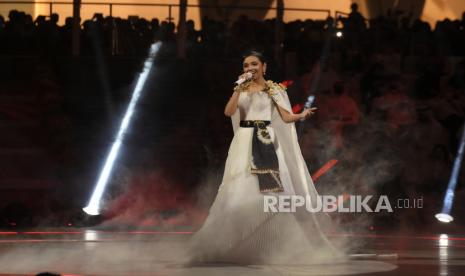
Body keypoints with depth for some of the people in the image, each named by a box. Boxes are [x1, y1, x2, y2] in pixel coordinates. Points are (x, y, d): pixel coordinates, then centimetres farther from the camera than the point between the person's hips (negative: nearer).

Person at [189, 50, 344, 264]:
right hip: (244, 142, 2)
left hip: (266, 143, -2)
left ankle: (275, 242, -2)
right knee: (241, 190, -2)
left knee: (272, 189, -9)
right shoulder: (241, 89, 11)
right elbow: (228, 111, -4)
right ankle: (238, 243, 4)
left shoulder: (273, 89, 4)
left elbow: (286, 117, -2)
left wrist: (302, 115, -22)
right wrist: (240, 88, -10)